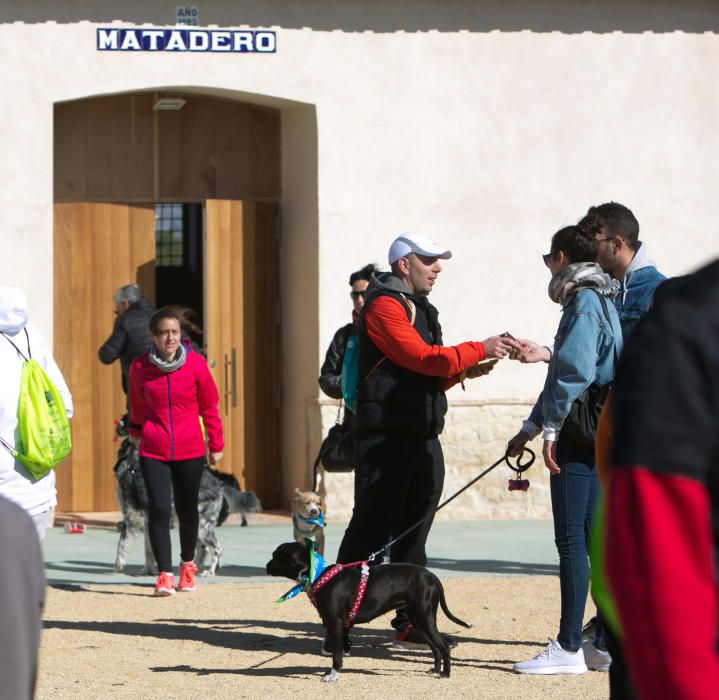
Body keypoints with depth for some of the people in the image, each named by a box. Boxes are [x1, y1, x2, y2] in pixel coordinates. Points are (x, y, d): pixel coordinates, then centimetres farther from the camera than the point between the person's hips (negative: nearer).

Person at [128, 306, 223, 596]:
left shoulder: (196, 364, -7)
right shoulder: (139, 367, -5)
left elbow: (209, 406, 4)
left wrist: (216, 445, 9)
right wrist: (136, 432, 27)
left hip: (189, 450, 0)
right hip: (153, 451, 0)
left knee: (187, 509, 11)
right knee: (159, 509, -13)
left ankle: (187, 563, 34)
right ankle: (164, 574, -8)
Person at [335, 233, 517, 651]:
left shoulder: (420, 309, 22)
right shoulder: (384, 306, -8)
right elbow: (420, 357, -19)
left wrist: (463, 372, 7)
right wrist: (479, 350, -15)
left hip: (423, 436, 9)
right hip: (386, 438, -9)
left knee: (413, 532, 10)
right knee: (372, 529, -8)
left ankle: (411, 625, 13)